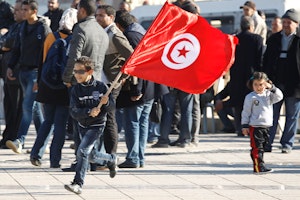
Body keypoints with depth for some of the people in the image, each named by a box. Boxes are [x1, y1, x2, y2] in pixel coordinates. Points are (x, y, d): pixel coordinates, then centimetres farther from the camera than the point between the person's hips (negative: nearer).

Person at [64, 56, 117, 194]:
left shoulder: (101, 87, -15)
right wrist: (89, 111, -34)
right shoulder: (76, 90, -10)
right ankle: (111, 159, 47)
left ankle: (78, 184, -15)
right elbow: (74, 112, -18)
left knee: (82, 151, -19)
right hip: (82, 125, 5)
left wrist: (106, 102, -29)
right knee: (91, 156, 17)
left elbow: (111, 106, -6)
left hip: (97, 126, -5)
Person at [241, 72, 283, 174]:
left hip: (266, 126, 5)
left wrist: (272, 88, -13)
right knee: (257, 147, -8)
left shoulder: (268, 95, 8)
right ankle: (259, 166, -9)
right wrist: (245, 126, -5)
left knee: (263, 146, 11)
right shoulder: (250, 97, -5)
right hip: (255, 127, -5)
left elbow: (279, 97, -2)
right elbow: (246, 112, -3)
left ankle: (260, 165, 19)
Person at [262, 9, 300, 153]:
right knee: (271, 115, 3)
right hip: (275, 84, 3)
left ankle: (287, 144, 14)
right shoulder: (274, 39, 10)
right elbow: (266, 60, 12)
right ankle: (267, 143, 5)